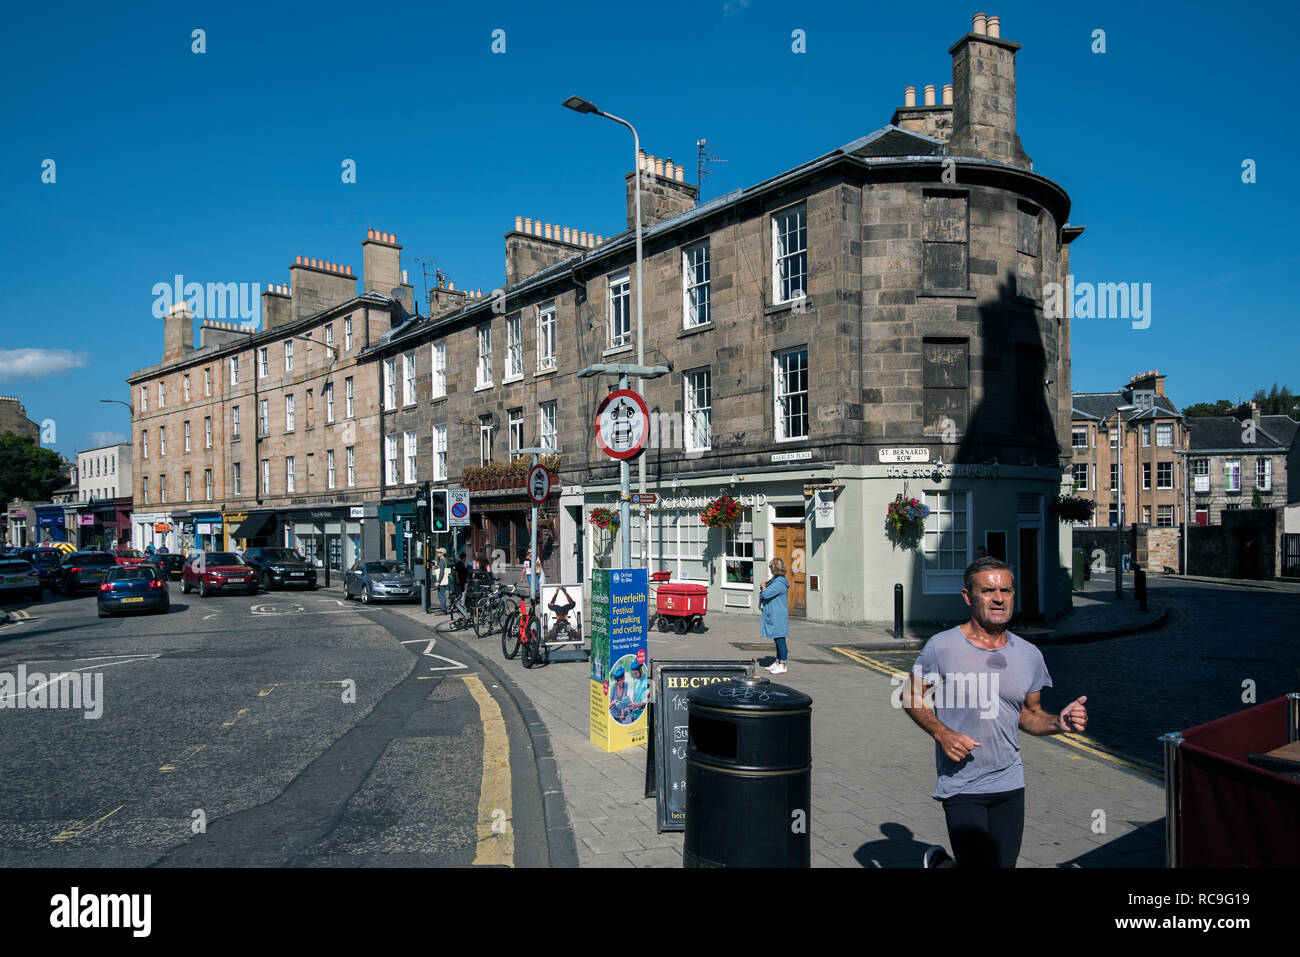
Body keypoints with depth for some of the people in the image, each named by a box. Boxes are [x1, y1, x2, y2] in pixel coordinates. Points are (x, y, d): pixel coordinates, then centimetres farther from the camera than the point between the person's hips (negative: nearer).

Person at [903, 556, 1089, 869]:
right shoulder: (942, 647, -11)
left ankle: (942, 861, 41)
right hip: (961, 786, -4)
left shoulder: (1029, 655, 2)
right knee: (976, 863, -7)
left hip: (1010, 783, 5)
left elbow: (1029, 715, 11)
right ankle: (938, 861, 28)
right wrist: (941, 733, -16)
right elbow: (911, 695, -1)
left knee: (1004, 863, 11)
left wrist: (1059, 723, -10)